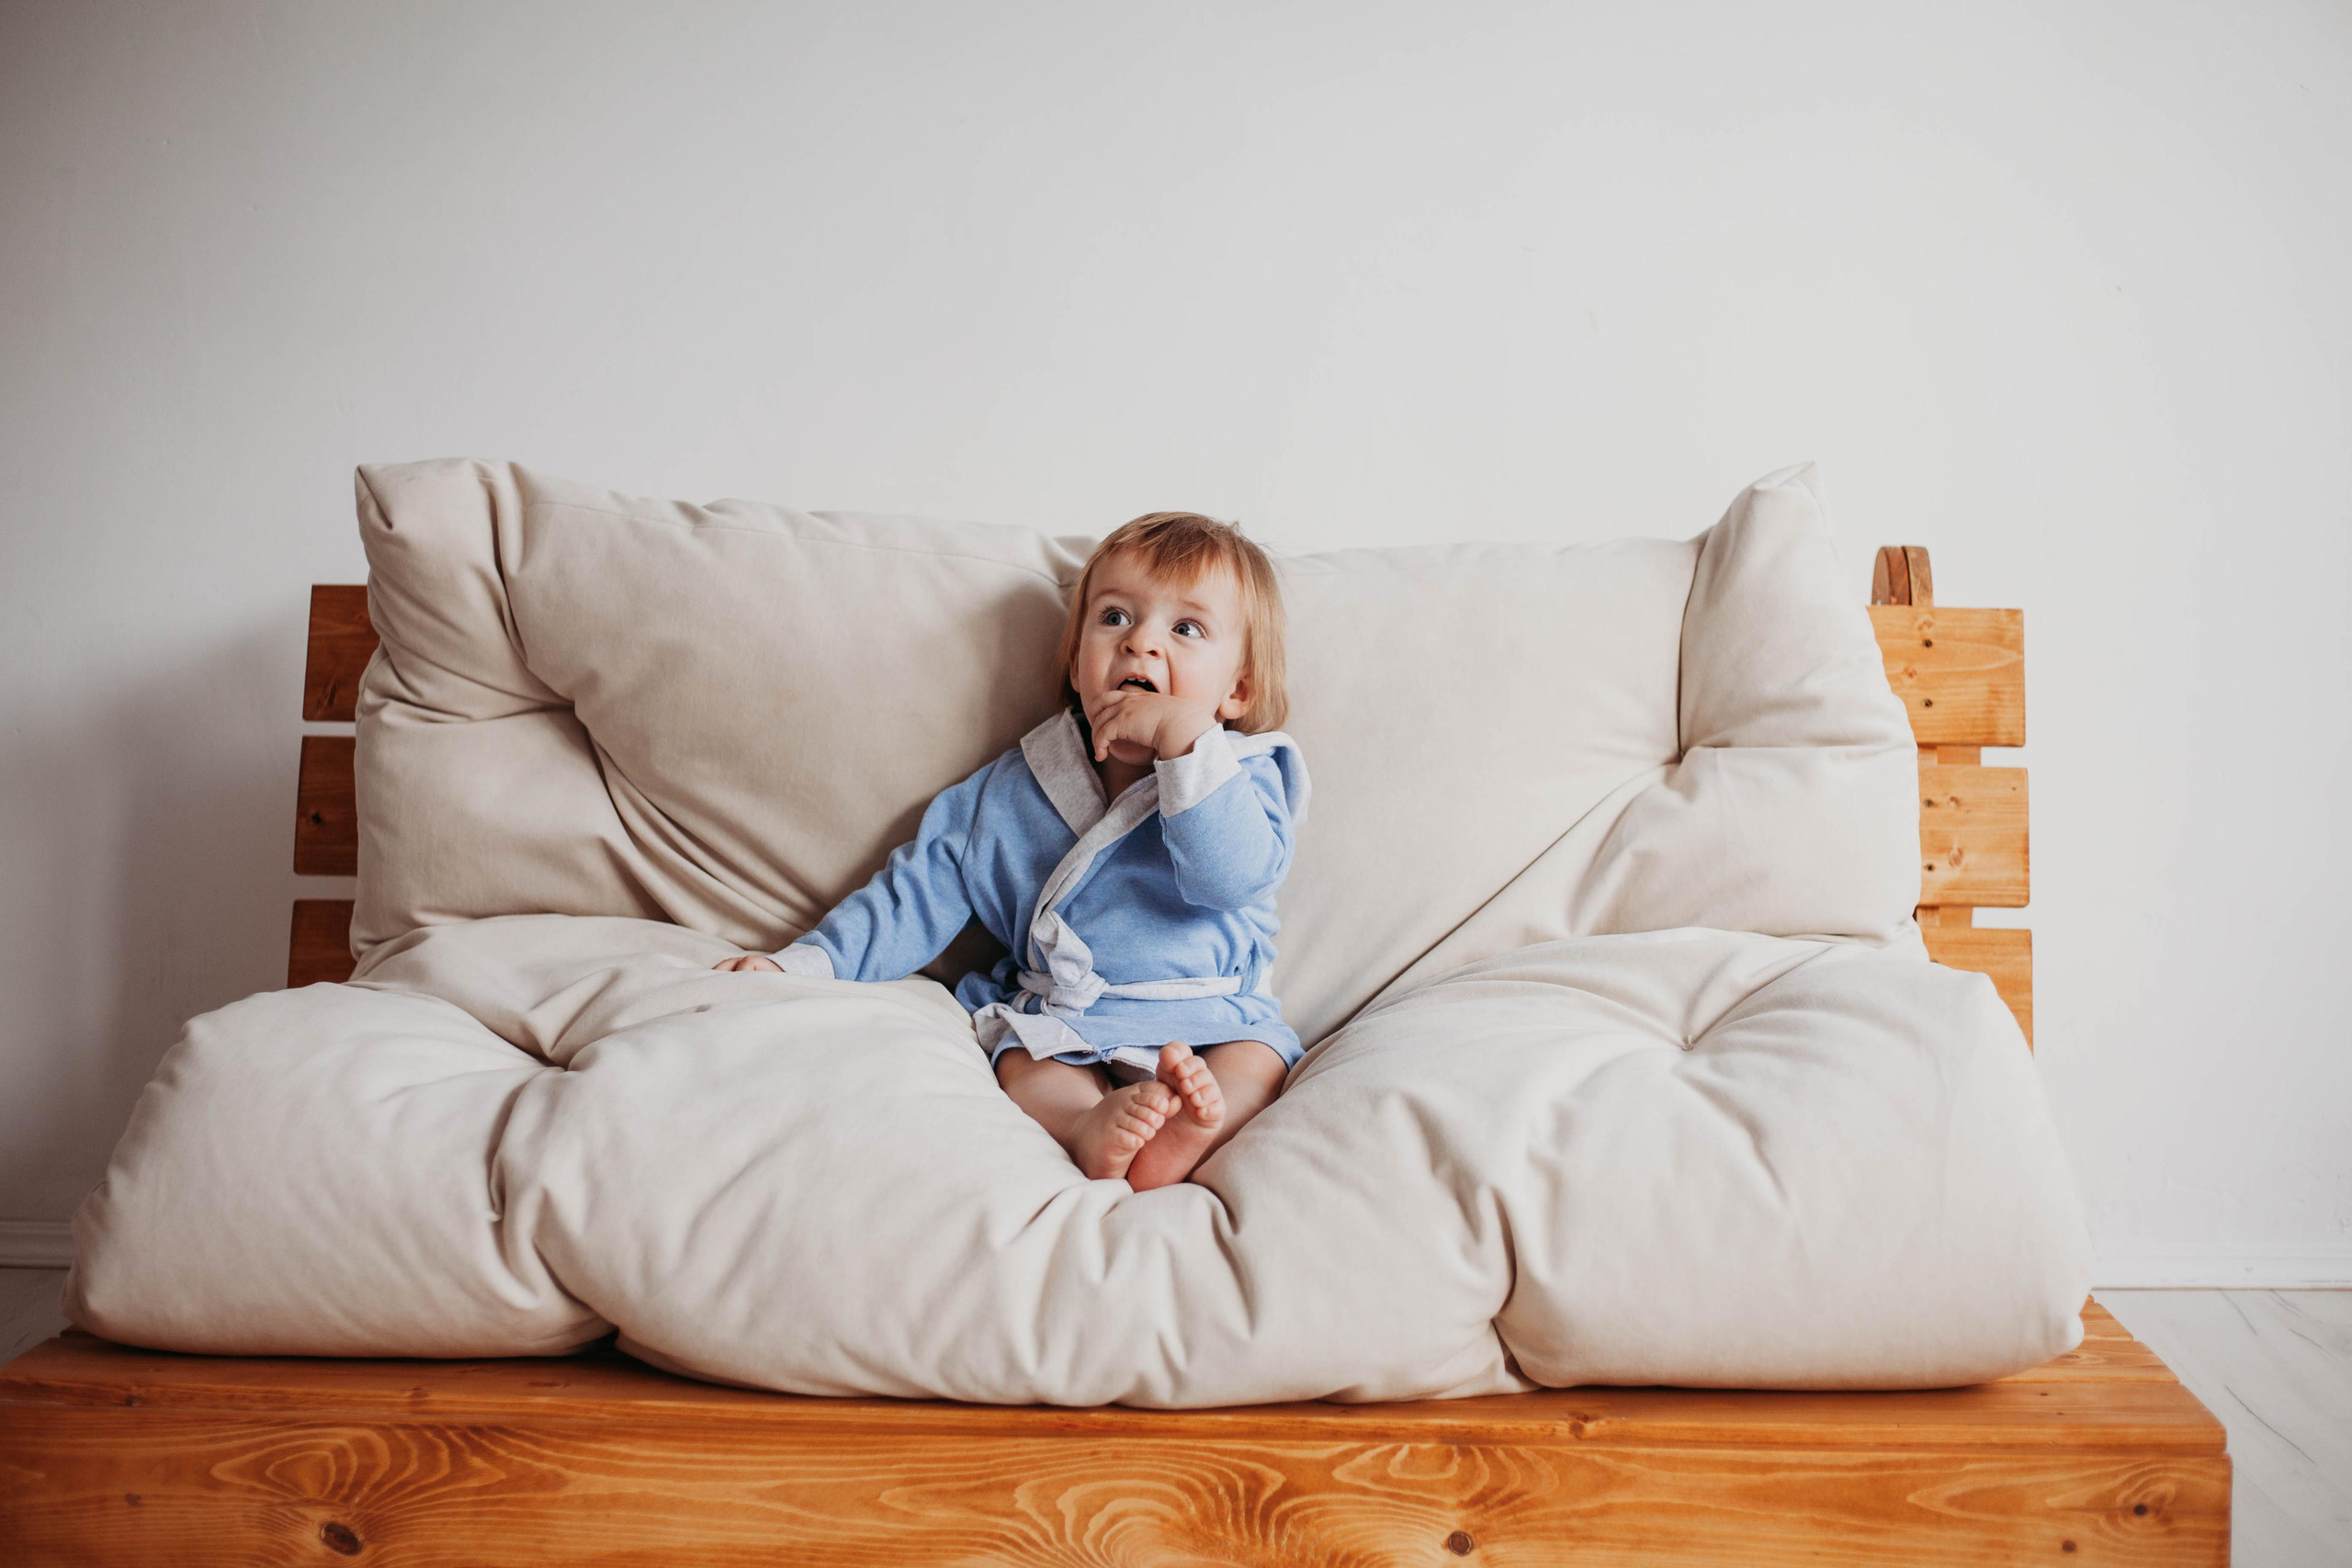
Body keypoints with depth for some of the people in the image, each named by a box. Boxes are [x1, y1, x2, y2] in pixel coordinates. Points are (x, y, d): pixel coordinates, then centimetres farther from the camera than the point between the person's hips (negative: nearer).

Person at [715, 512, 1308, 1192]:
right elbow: (919, 892, 9)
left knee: (1258, 1061, -28)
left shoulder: (1242, 778, -1)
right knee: (1021, 1060, -27)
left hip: (1207, 1028, -1)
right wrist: (804, 964, -2)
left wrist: (1187, 740, -25)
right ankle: (1086, 1126, -54)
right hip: (1056, 1022, 2)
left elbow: (1232, 875, -21)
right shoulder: (1012, 794, 7)